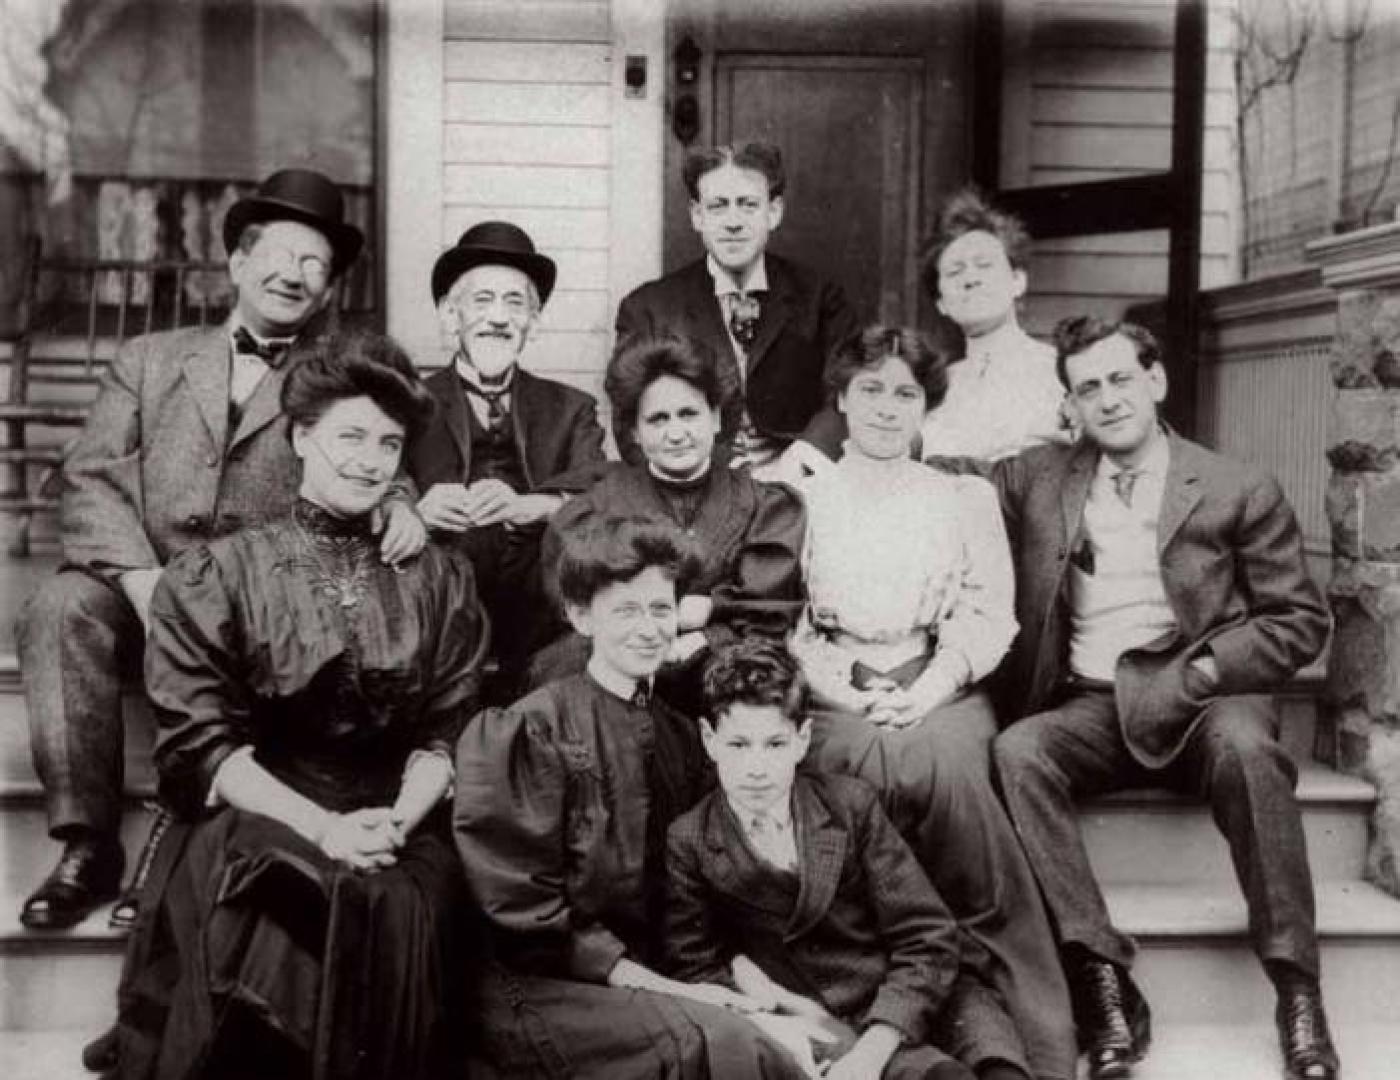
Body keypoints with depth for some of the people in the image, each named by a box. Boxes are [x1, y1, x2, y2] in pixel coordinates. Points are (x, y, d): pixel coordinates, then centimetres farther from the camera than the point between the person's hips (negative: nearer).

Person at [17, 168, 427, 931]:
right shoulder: (148, 361, 17)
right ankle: (88, 847, -22)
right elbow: (91, 482, 6)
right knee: (61, 608, -29)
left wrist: (398, 505, -26)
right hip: (141, 591, 1)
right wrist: (142, 579, -14)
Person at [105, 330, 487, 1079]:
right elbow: (198, 746, -2)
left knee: (398, 911, -31)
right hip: (253, 825, -1)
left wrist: (397, 821, -13)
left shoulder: (440, 579, 13)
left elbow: (448, 733, 8)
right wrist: (320, 827, -15)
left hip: (398, 830, 2)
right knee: (272, 914, -33)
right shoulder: (212, 577, 6)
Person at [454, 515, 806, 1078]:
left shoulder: (680, 735, 13)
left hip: (658, 974, 6)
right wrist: (646, 981, -16)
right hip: (539, 990, -5)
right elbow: (523, 906, -10)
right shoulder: (531, 730, -6)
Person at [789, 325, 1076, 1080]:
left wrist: (929, 690, -12)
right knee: (914, 765, -34)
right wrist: (846, 692, -10)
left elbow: (987, 616, 6)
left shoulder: (965, 497, 17)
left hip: (942, 695, 1)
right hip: (836, 704, 0)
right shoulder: (801, 496, 14)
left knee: (942, 758, -35)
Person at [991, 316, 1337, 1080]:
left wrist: (1191, 675, -11)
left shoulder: (1240, 492, 6)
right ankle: (1102, 976, -29)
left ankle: (1296, 988, -25)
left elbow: (1300, 622, 3)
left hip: (1201, 702, -2)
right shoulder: (1036, 479, 14)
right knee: (1016, 751, -29)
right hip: (1088, 708, 2)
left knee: (1245, 745, -36)